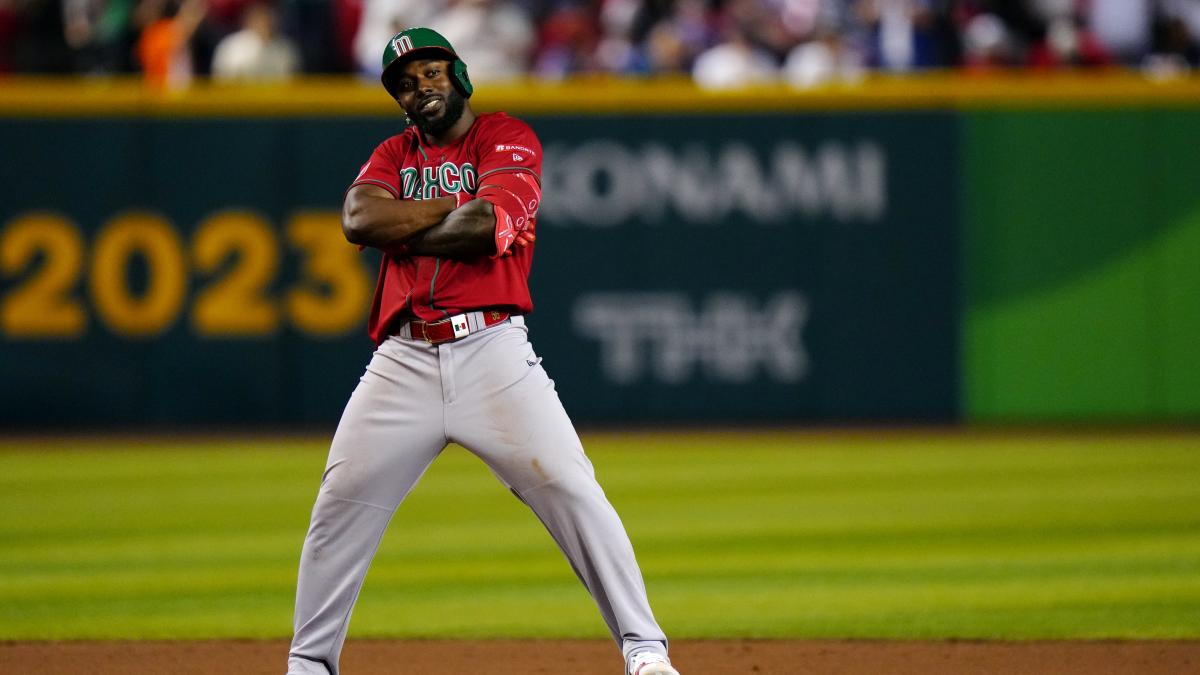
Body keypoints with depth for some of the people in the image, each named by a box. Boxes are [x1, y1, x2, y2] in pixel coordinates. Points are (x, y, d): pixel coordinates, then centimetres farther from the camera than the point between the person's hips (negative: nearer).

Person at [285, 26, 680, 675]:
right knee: (342, 500, -2)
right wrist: (456, 207, -6)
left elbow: (484, 227, -15)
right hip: (405, 360, 4)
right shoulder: (394, 155, 18)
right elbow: (359, 220, -3)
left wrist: (403, 231, 1)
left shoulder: (508, 139, 4)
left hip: (492, 351, -4)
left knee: (569, 488, -13)